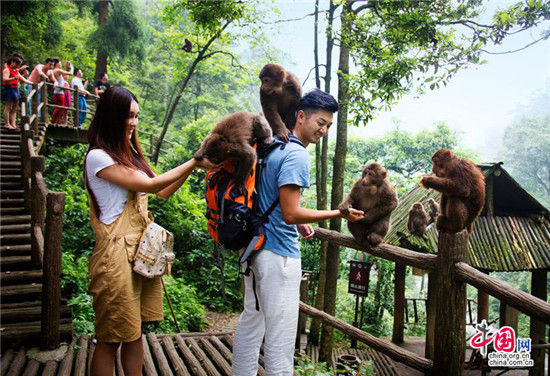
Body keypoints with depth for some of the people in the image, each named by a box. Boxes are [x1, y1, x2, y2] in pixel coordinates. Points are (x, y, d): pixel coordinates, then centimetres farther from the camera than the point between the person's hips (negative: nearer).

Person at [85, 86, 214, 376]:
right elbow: (150, 185, -15)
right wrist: (194, 162, -10)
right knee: (110, 339, 3)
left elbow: (163, 192, 16)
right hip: (117, 253, -8)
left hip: (141, 251, 8)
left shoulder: (128, 154, 16)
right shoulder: (98, 157, -11)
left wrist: (193, 166, 5)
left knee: (134, 331, 13)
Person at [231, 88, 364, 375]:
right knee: (280, 336, 0)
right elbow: (291, 213, -21)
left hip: (256, 246, 10)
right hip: (279, 254, -10)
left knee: (251, 322, 21)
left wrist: (298, 223, 17)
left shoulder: (273, 146, 12)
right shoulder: (297, 155, -16)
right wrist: (339, 213, -14)